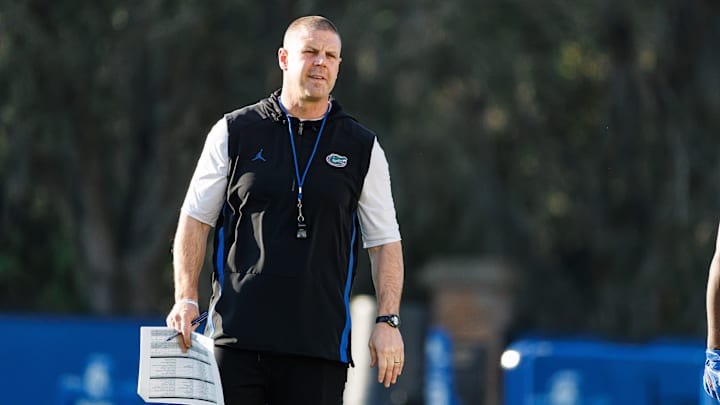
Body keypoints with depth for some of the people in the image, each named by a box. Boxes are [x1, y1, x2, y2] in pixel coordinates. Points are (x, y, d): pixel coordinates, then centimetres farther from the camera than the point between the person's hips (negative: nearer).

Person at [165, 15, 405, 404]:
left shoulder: (362, 148, 9)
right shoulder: (234, 132, 6)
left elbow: (385, 241, 11)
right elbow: (195, 219, 9)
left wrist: (387, 321, -1)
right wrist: (186, 299, -2)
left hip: (320, 343, 0)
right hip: (236, 338, 0)